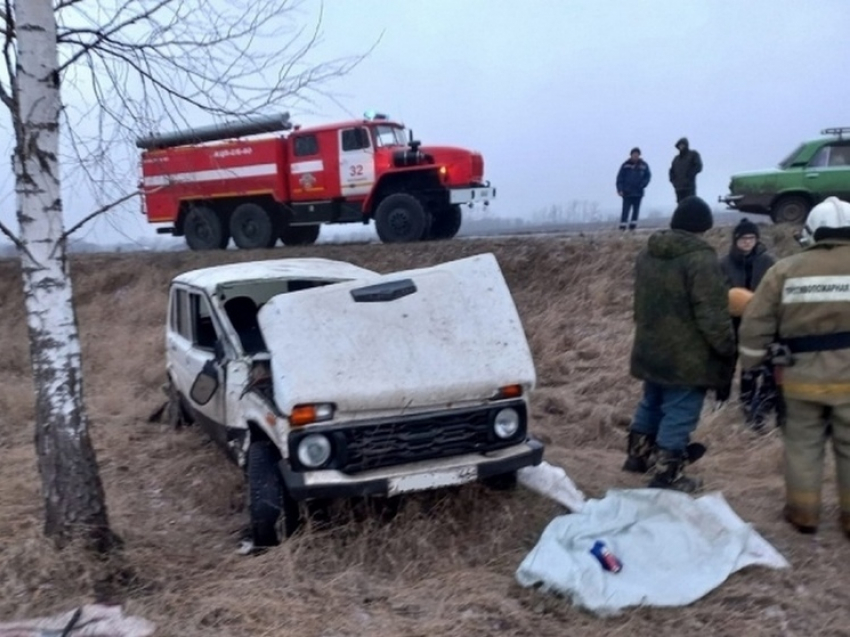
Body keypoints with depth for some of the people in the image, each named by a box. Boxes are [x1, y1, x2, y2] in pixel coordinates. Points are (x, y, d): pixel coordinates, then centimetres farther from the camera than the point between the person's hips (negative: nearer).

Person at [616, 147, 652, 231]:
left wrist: (642, 185, -8)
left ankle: (632, 227, 12)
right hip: (627, 192, -3)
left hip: (638, 193, 3)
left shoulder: (644, 165, 3)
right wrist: (620, 189, -10)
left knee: (636, 210, 6)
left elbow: (648, 176, 9)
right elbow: (620, 177, -1)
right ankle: (622, 227, -6)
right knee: (625, 210, -7)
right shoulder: (626, 165, -1)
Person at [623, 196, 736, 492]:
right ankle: (667, 476, 9)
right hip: (687, 356, -8)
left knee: (651, 403, 24)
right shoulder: (701, 258, -19)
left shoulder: (647, 253, 8)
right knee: (679, 414, 2)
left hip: (651, 350, 8)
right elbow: (712, 314, -21)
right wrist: (727, 350, -10)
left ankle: (638, 455, 37)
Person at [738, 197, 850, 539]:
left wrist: (751, 367, 7)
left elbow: (754, 325, -3)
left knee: (802, 444, 15)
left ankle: (803, 512, 22)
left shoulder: (785, 269, -3)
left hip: (801, 378, 0)